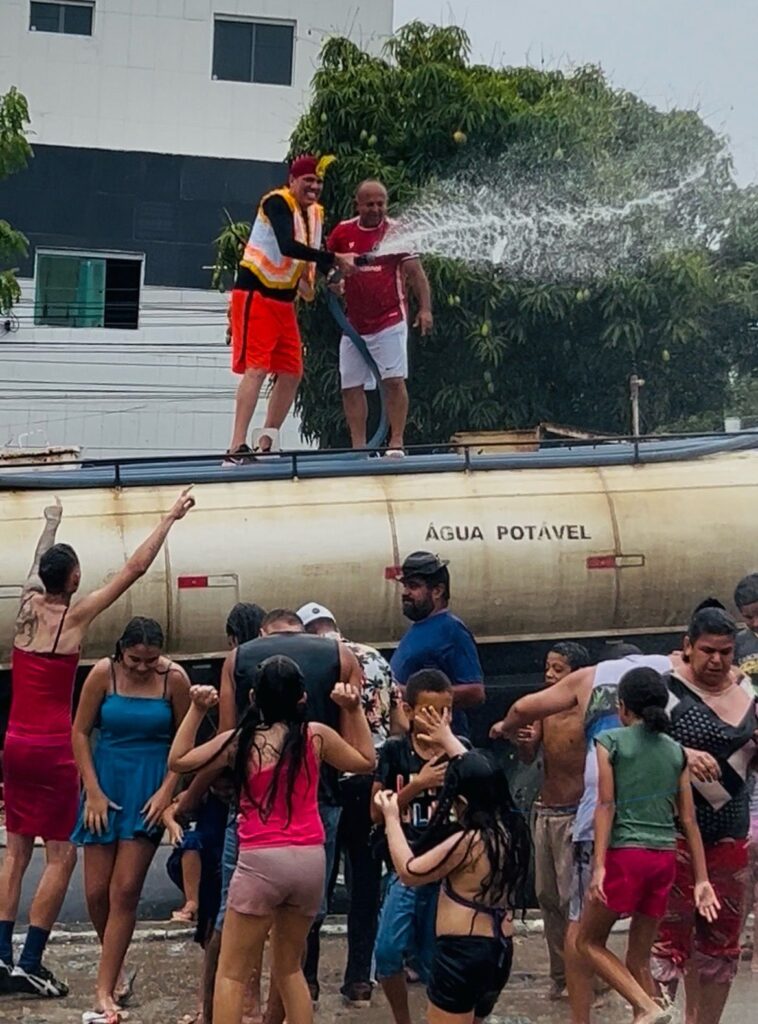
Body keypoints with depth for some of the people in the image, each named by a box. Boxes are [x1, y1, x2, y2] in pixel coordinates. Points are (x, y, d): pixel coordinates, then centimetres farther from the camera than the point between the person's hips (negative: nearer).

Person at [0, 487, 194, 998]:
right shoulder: (76, 615, -10)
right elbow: (135, 568, -7)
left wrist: (52, 523, 44)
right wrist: (170, 519, 1)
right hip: (53, 747, -6)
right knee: (61, 854, -1)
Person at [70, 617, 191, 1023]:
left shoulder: (174, 678, -8)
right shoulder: (103, 673, -7)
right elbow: (80, 733, -2)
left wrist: (167, 790, -8)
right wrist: (93, 791, -6)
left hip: (149, 788, -1)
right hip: (106, 783, 2)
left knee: (125, 891, -7)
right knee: (96, 892, 2)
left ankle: (104, 990, -4)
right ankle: (115, 966, 27)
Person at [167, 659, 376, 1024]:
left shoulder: (240, 741, -2)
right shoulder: (316, 736, 1)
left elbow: (178, 760, 9)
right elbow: (366, 760, 19)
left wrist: (197, 710, 11)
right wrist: (353, 709, 16)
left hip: (262, 861, -3)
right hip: (310, 860, 3)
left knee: (232, 972, 3)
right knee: (289, 967, 20)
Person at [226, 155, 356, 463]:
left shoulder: (316, 214, 12)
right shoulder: (277, 203, -14)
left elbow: (313, 256, 14)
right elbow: (288, 246, -31)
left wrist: (334, 272, -8)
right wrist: (335, 259, -33)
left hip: (284, 301, 9)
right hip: (255, 296, -9)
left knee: (292, 373, 6)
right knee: (256, 368, -16)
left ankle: (265, 444, 12)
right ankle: (237, 448, -20)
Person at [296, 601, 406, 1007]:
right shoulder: (376, 660, 10)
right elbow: (401, 725, 7)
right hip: (375, 781, 3)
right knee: (366, 882, 9)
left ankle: (306, 980, 13)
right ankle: (359, 981, 10)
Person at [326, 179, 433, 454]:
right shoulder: (343, 232, 6)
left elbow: (416, 273, -6)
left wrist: (425, 309, -16)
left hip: (390, 321, -4)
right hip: (355, 325, 4)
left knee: (394, 381, -9)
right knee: (351, 387, 2)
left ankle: (396, 442, -4)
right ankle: (358, 447, 7)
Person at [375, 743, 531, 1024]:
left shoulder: (466, 843, -20)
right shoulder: (511, 827, 2)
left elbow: (409, 873, -8)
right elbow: (478, 781, 20)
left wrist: (392, 818, 2)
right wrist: (447, 738, 31)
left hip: (462, 951, -8)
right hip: (500, 950, 8)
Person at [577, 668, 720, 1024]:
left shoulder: (610, 741, -1)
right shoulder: (676, 750, 11)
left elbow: (606, 805, -9)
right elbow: (688, 819, 9)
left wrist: (599, 866, -13)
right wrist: (702, 880, 9)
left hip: (625, 855, -5)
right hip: (665, 858, 5)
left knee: (589, 942, 10)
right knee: (639, 957, 13)